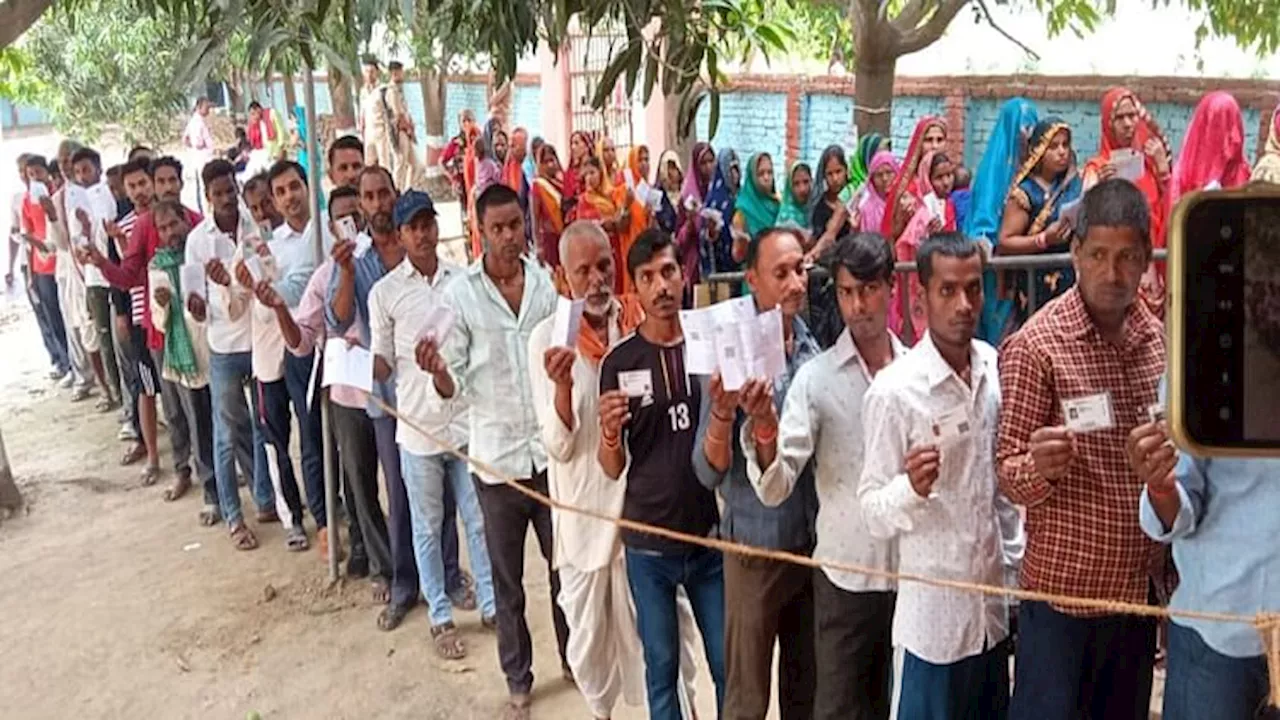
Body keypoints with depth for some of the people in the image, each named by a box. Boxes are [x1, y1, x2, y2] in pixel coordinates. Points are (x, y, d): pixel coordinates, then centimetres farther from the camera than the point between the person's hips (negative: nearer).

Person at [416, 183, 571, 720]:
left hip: (551, 449, 2)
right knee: (507, 578, 13)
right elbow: (453, 386, -7)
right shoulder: (459, 294, -7)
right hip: (496, 456, -1)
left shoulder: (549, 284, -2)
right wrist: (437, 371, -28)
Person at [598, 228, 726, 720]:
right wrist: (610, 430, -22)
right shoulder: (619, 361, -4)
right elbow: (612, 469, -1)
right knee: (661, 667, 13)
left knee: (729, 665, 10)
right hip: (648, 542, 0)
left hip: (712, 535, 1)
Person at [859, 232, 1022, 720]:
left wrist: (1016, 560, 13)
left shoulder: (994, 367, 0)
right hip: (935, 613, -6)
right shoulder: (895, 390, -18)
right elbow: (874, 512, -15)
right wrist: (911, 487, -34)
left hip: (994, 604, 6)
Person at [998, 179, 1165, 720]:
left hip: (1139, 589, 6)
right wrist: (1037, 466, -34)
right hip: (1062, 591, -5)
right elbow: (1008, 472, -12)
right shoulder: (1035, 344, -14)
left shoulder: (1158, 339, 3)